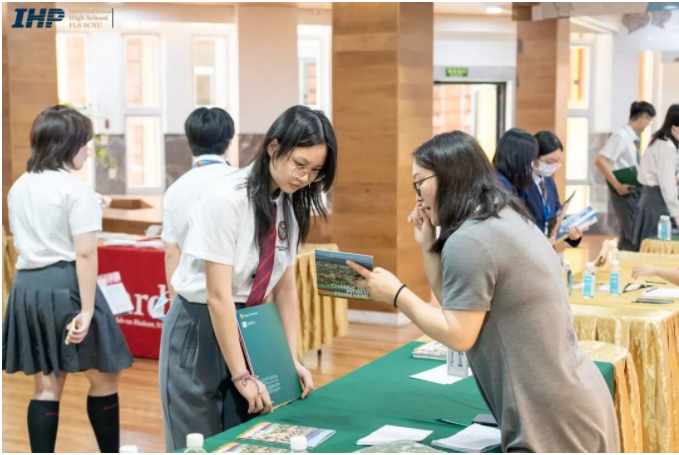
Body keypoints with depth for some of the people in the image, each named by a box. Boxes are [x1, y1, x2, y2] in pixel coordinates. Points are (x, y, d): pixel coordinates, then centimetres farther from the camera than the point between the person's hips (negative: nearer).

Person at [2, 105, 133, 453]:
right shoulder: (76, 189, -10)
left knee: (46, 385, 10)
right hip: (65, 285, -7)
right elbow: (85, 254, -16)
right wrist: (87, 310, -17)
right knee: (104, 377, 10)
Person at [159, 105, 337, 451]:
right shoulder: (228, 198, -24)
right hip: (200, 330, -6)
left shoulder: (291, 205, -3)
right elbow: (218, 296, -23)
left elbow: (285, 287, 5)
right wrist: (240, 375, -21)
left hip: (248, 328, 6)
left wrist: (293, 358, -1)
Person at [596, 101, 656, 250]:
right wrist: (617, 186, -23)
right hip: (625, 192, -9)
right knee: (632, 237, -6)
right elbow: (600, 161, -25)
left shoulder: (633, 138, 10)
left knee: (628, 236, 15)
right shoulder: (621, 136, -16)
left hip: (634, 190, 9)